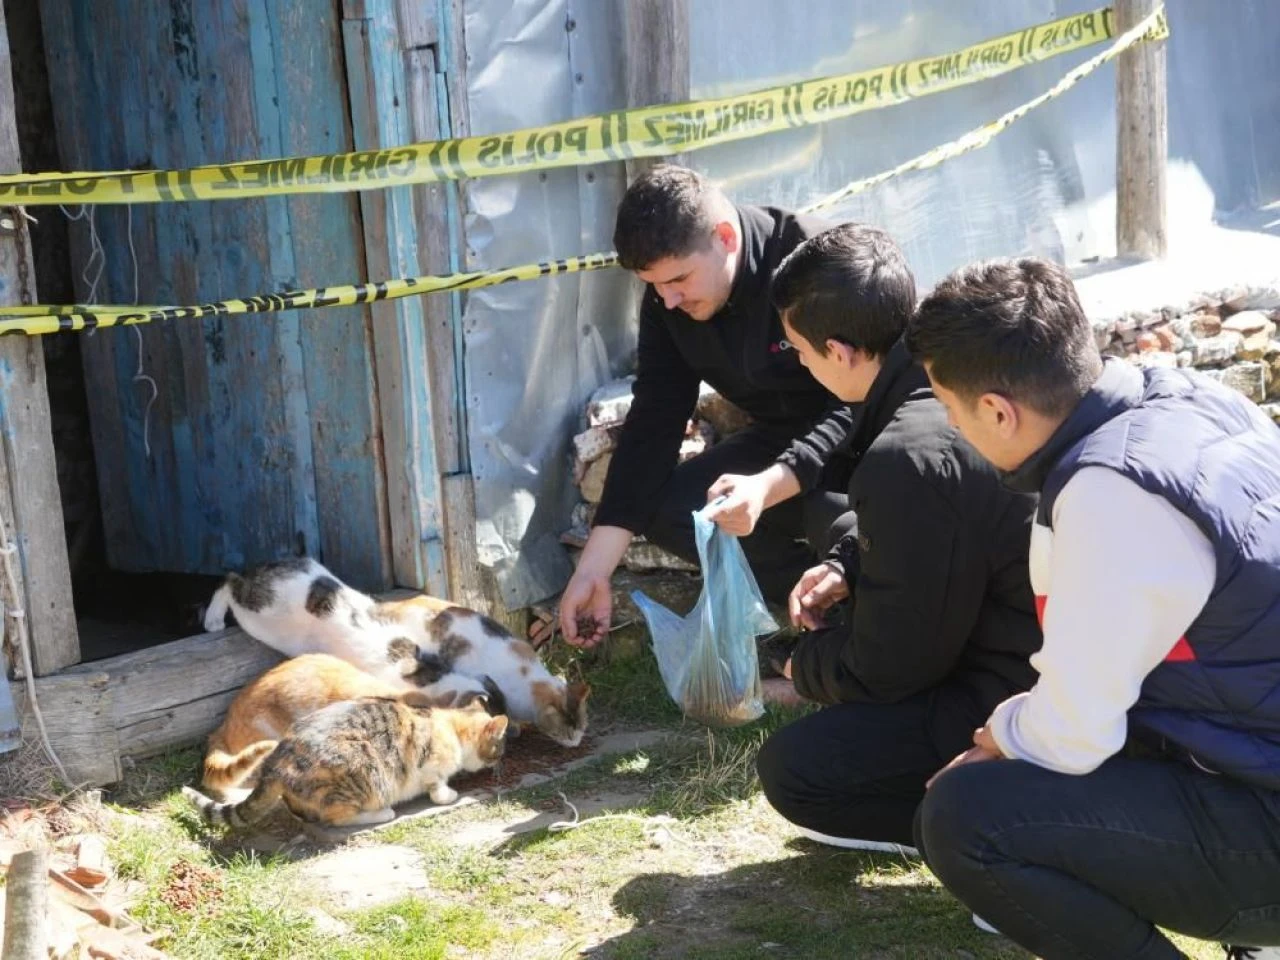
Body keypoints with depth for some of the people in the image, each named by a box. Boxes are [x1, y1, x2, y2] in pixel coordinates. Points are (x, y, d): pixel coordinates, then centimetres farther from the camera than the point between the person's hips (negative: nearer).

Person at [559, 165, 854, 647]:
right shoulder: (668, 298, -9)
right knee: (669, 511, -12)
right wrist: (593, 570, -14)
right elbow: (652, 423, -9)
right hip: (781, 436, 7)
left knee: (832, 512, -36)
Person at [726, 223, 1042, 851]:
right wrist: (847, 565, 8)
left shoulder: (910, 460, -28)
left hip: (1022, 702, -10)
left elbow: (887, 667, -17)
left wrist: (808, 665, 4)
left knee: (793, 771, -8)